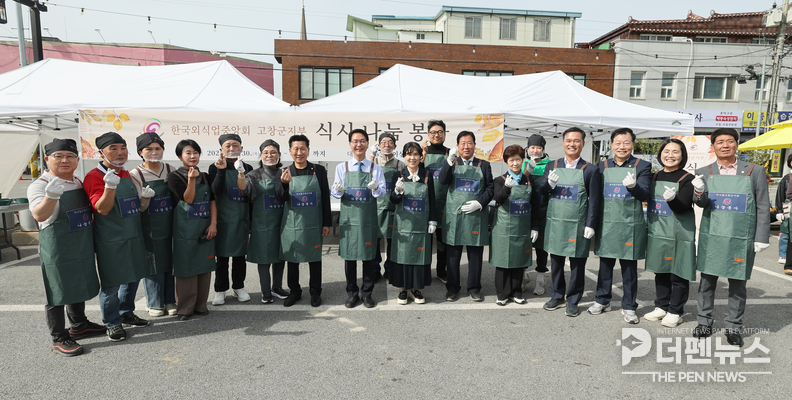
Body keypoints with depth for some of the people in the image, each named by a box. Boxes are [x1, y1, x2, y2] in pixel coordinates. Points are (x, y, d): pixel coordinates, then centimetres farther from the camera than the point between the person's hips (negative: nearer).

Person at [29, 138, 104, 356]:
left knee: (79, 286, 20)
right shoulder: (40, 185, -14)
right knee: (58, 292, 2)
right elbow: (39, 216, -32)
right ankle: (59, 338, 16)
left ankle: (79, 325, 38)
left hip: (82, 246, 7)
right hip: (57, 248, -7)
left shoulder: (78, 182, 9)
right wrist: (52, 195, -49)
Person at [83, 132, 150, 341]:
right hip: (110, 240, -7)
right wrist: (110, 186, -34)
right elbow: (102, 209, -22)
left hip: (134, 236, 8)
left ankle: (126, 313, 34)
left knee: (133, 277, 17)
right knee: (111, 283, 2)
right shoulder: (94, 176, -12)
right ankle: (112, 323, 17)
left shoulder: (128, 175, 12)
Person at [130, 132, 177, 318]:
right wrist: (145, 198, -25)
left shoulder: (171, 170, 5)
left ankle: (170, 301, 24)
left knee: (171, 264, 9)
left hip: (170, 226, 3)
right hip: (149, 229, -3)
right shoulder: (135, 174, -5)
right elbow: (138, 208, -6)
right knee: (153, 266, 3)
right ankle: (155, 304, 20)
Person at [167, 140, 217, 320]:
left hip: (205, 228, 4)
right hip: (185, 229, -4)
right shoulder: (175, 176, -3)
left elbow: (212, 201, 7)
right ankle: (185, 308, 10)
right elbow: (188, 199, -12)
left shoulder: (205, 177, 11)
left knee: (204, 266, 7)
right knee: (186, 267, -1)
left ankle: (200, 304, 19)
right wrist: (191, 179, -26)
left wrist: (213, 224, -4)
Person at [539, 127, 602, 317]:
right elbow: (541, 191, 5)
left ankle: (573, 300, 20)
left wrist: (590, 225, -8)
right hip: (555, 223, 3)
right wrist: (549, 184, -17)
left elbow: (594, 200, -2)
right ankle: (557, 296, 28)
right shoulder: (552, 166, 7)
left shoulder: (590, 170, -1)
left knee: (577, 264, 6)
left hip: (578, 226, -3)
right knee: (555, 262, 13)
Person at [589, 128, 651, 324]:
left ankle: (629, 306, 19)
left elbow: (645, 195, -8)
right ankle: (602, 300, 27)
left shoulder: (642, 166, 0)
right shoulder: (602, 166, 7)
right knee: (605, 264, 13)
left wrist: (634, 186, -29)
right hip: (606, 224, 2)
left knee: (629, 267, 7)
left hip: (630, 225, -2)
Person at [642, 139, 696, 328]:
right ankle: (661, 307, 28)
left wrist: (672, 198, -36)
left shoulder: (687, 179, -7)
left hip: (679, 235, -5)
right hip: (657, 233, 5)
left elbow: (682, 207, -16)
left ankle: (675, 312, 17)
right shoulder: (654, 177, 8)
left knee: (678, 274, 4)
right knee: (660, 271, 15)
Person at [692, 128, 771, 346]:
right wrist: (699, 194, -29)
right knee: (707, 281, 10)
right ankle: (704, 322, 23)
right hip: (711, 238, 1)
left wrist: (761, 238, -1)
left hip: (741, 240, -1)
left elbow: (763, 208, 3)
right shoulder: (704, 172, 3)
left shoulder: (755, 171, 2)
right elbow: (702, 203, -5)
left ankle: (733, 327, 21)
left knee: (737, 285, 8)